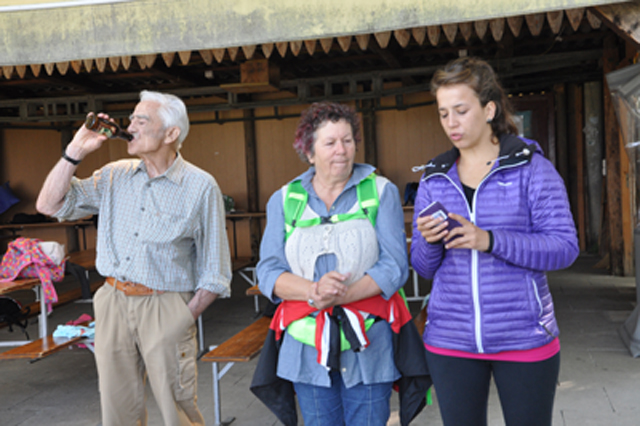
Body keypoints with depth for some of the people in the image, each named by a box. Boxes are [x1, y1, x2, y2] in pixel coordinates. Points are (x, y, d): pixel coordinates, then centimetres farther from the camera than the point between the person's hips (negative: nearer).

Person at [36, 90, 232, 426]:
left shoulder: (201, 187, -6)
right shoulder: (115, 175, 8)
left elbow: (214, 272, -3)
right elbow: (49, 205, 6)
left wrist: (185, 319, -10)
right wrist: (76, 150, -1)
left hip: (165, 308, -4)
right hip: (112, 303, 4)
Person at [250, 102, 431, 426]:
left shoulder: (381, 192, 2)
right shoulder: (284, 200, 6)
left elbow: (395, 266, -7)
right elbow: (268, 272, -1)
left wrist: (338, 297, -19)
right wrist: (314, 290, -20)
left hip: (366, 345, -1)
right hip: (307, 347, 2)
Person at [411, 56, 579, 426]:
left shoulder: (531, 168, -3)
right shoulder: (434, 180, 6)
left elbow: (565, 247, -12)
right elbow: (423, 267, 7)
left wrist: (489, 240, -24)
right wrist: (429, 242, -16)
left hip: (523, 337, -3)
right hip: (450, 340, 3)